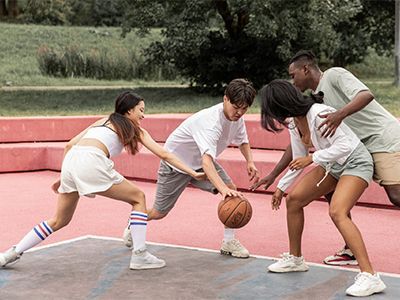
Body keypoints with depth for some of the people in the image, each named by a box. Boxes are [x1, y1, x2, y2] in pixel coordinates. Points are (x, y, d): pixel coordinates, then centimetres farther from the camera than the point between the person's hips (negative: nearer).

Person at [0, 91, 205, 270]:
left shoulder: (102, 121, 32)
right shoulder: (135, 130, 19)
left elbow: (70, 145, 26)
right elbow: (163, 154, 15)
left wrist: (63, 177, 32)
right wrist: (193, 173, 18)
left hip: (71, 159, 6)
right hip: (92, 161, -6)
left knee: (60, 220, 22)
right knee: (138, 198, 11)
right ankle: (139, 255, 6)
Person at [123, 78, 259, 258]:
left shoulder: (237, 117, -13)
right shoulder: (211, 121, -40)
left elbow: (242, 140, 10)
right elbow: (207, 161, -54)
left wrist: (250, 161, -9)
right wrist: (222, 189, -68)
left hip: (200, 162, 7)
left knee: (231, 190, -16)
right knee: (159, 213, 5)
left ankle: (229, 242, -5)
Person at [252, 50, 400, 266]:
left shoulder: (334, 75, -9)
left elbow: (366, 95, -25)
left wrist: (340, 115, -41)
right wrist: (273, 175, 16)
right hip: (358, 148, 9)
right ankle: (351, 250, 8)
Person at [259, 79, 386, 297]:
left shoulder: (319, 114, -27)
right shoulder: (293, 122, 1)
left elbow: (344, 145, -31)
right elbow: (298, 160, 13)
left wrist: (311, 159, -30)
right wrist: (281, 186, 17)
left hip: (355, 162, -9)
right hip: (333, 165, 9)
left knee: (337, 212, -28)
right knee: (293, 198, 4)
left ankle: (369, 277, -30)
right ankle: (294, 259, 22)